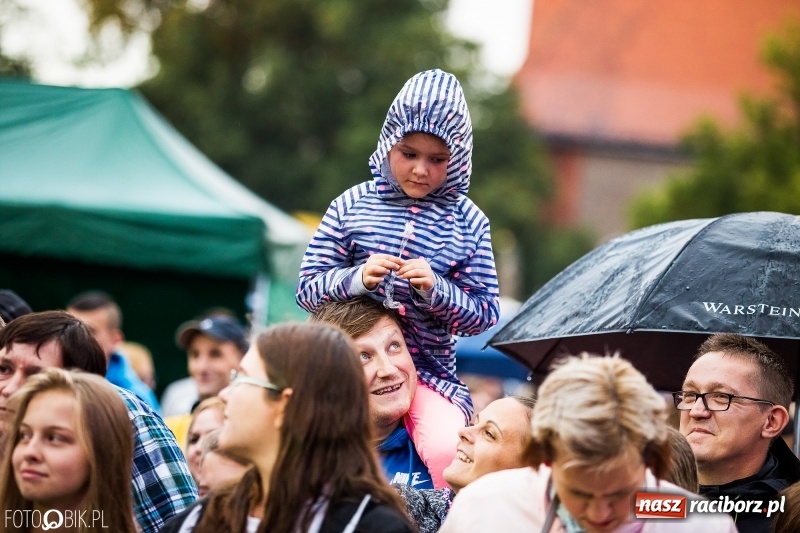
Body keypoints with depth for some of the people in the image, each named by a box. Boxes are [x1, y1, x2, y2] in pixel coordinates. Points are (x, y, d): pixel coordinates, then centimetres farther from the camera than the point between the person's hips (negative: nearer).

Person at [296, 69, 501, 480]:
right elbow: (307, 289, 1)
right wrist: (357, 279, -18)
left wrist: (436, 288, -17)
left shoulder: (469, 222, 3)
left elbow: (485, 314, 2)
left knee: (448, 454, -23)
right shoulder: (352, 205, 2)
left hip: (430, 370, 0)